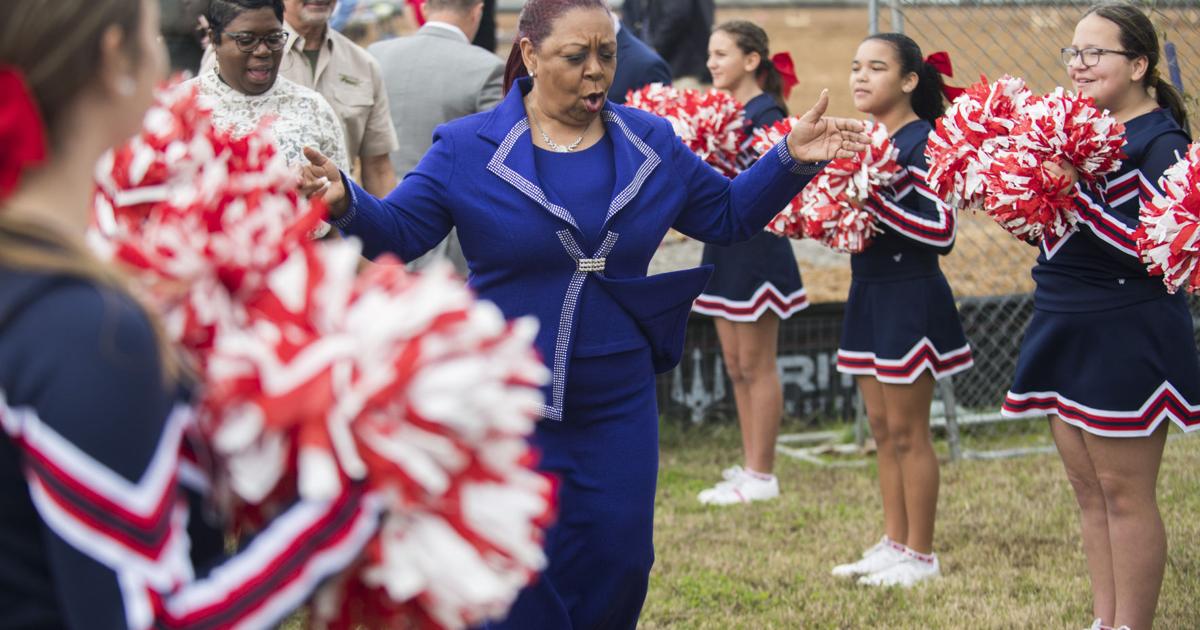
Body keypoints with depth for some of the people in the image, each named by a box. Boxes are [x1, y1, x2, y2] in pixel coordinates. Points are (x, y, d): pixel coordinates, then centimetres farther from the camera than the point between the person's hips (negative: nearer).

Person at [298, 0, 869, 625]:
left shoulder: (651, 142, 5)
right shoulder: (467, 149, -6)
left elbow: (728, 215, 14)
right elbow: (397, 232, -7)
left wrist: (790, 159, 1)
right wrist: (345, 202, -27)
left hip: (618, 411, 3)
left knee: (614, 569, 7)